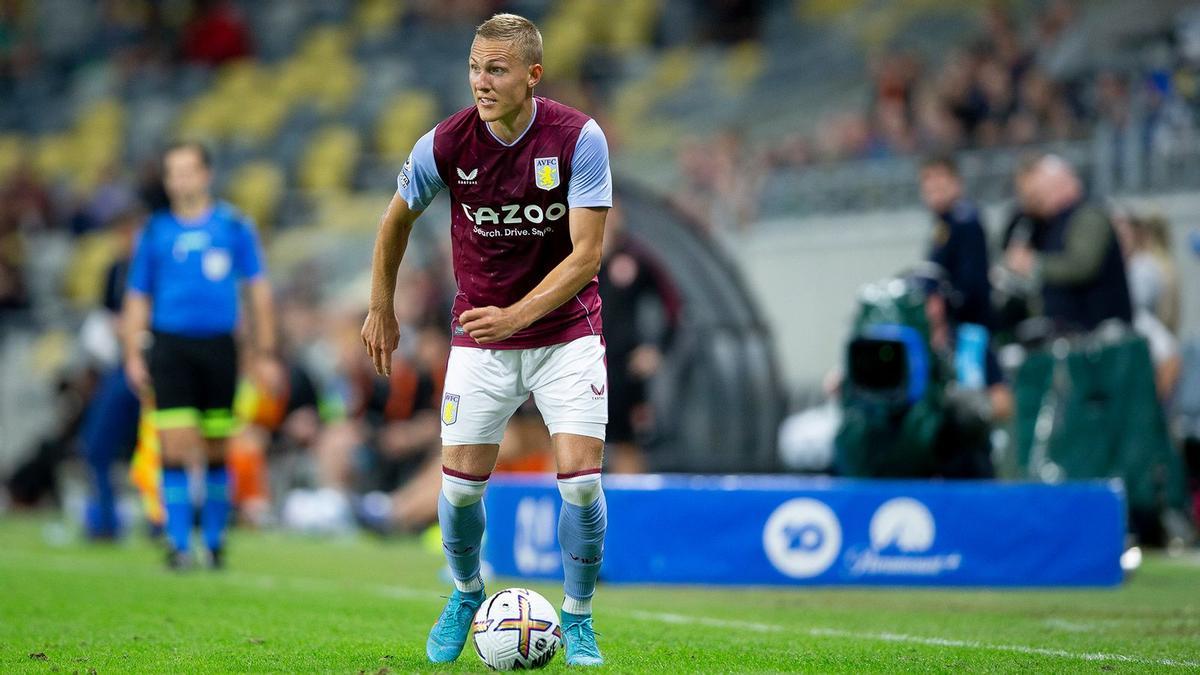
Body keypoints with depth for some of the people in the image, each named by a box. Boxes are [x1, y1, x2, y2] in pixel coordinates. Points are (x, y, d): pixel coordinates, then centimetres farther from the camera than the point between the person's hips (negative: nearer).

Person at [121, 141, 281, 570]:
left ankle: (215, 541, 20)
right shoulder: (154, 232, 6)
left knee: (217, 451, 6)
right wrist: (133, 355, 2)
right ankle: (178, 543, -6)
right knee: (175, 448, -10)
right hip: (170, 346, 0)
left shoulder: (234, 227, 4)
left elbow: (258, 290, 8)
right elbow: (137, 298, 11)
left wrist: (266, 354, 4)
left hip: (218, 346, 0)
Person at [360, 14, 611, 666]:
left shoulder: (579, 138, -18)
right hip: (479, 335, 1)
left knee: (581, 481, -11)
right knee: (461, 484, -2)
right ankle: (465, 595, 28)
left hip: (566, 330, -1)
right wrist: (380, 310, 13)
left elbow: (586, 254, -19)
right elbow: (397, 219, 8)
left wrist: (515, 315, -30)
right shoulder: (445, 145, -13)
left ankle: (578, 619, 11)